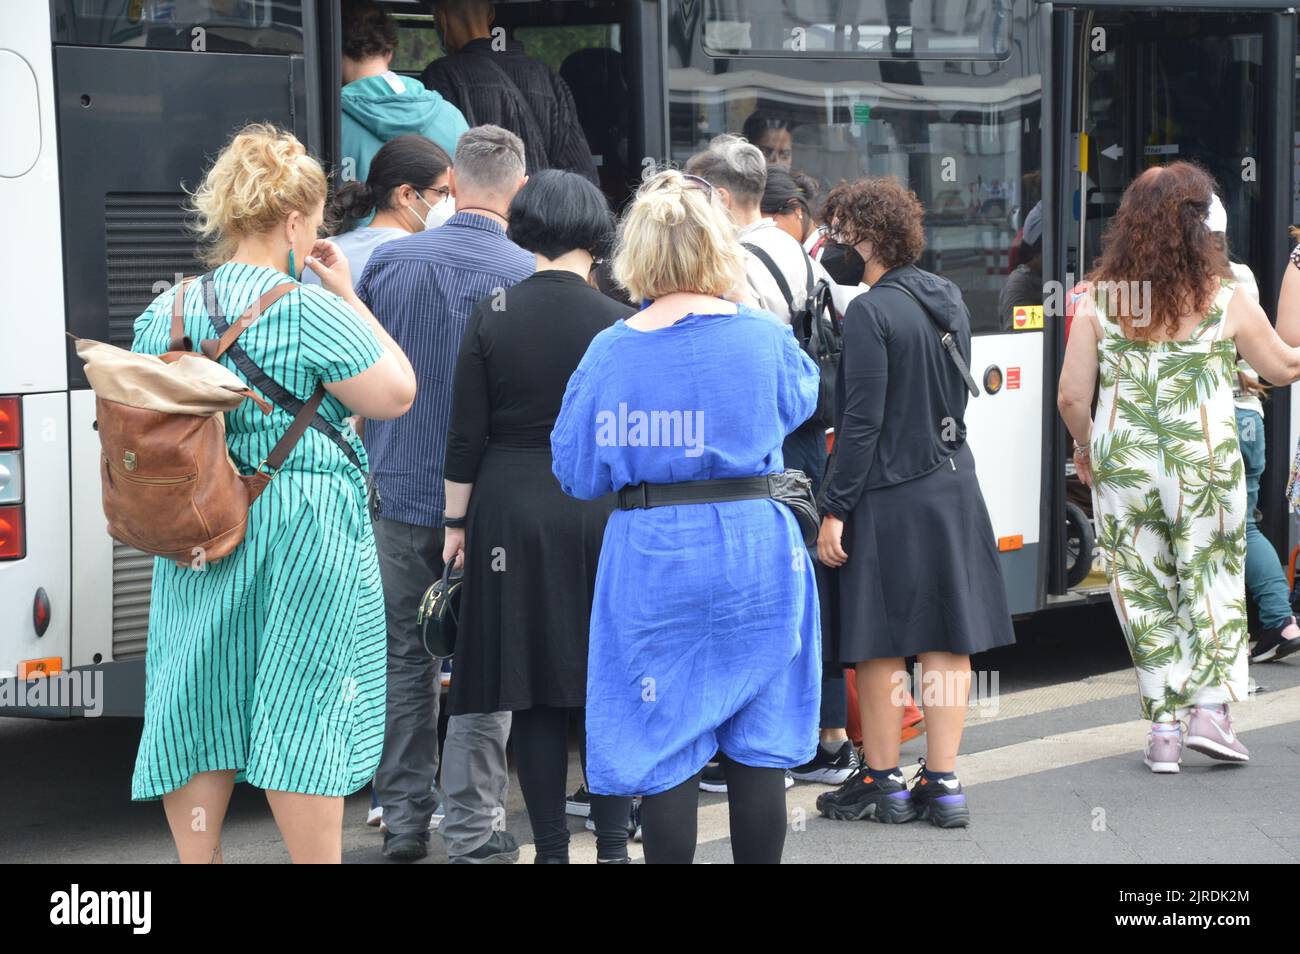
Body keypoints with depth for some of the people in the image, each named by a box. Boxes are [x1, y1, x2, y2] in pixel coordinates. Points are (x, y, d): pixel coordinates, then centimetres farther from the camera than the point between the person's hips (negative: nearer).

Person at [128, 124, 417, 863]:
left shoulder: (165, 314, 5)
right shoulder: (309, 311, -14)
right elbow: (396, 394, -9)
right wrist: (350, 298, -2)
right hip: (302, 535, -6)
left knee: (197, 711, 11)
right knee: (305, 713, 1)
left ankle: (196, 857, 16)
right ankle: (316, 859, 5)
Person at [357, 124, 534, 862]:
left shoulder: (390, 262, -1)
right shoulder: (526, 276, -12)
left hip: (399, 494, 3)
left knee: (405, 661, 13)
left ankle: (405, 820, 18)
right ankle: (472, 831, 4)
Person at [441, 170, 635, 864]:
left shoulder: (490, 317, -2)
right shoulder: (617, 322, -4)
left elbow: (466, 435, -1)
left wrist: (456, 522, 8)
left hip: (511, 512, 1)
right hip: (600, 512, -1)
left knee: (532, 689, 6)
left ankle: (551, 848, 9)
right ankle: (613, 843, 7)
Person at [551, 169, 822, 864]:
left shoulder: (610, 352, -7)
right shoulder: (762, 337, -6)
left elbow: (579, 474, 0)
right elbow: (800, 397, 16)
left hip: (652, 560, -1)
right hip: (755, 552, 1)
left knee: (664, 753, 5)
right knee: (758, 745, 10)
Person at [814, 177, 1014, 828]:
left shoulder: (871, 314, -16)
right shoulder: (948, 299, 7)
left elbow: (862, 421, -18)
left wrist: (835, 509, -14)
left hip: (888, 493, -7)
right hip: (953, 484, 7)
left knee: (881, 647, 4)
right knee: (947, 639, 7)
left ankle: (882, 782, 13)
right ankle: (944, 785, 10)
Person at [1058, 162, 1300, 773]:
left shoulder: (1098, 300, -4)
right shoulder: (1225, 300, -6)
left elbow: (1072, 397, -3)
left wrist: (1085, 444, 17)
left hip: (1121, 465, 2)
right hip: (1204, 466, -1)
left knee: (1145, 591, 10)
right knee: (1212, 580, 13)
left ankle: (1164, 727, 10)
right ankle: (1210, 706, 3)